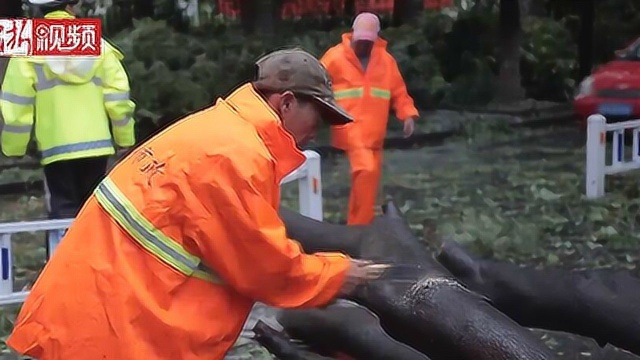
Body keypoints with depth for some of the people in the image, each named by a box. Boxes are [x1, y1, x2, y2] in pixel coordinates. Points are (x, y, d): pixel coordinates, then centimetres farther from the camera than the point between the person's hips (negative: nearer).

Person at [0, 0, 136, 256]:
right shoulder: (97, 44, 4)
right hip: (97, 145, 2)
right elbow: (118, 98, 3)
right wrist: (125, 138, 12)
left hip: (57, 148, -2)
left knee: (63, 213, 1)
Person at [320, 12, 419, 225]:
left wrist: (408, 115, -3)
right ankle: (360, 226, -14)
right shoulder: (335, 57, -4)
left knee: (371, 181, 11)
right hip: (350, 129, -6)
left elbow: (399, 92, 12)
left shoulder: (386, 59, 8)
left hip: (374, 133, 6)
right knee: (366, 170, -24)